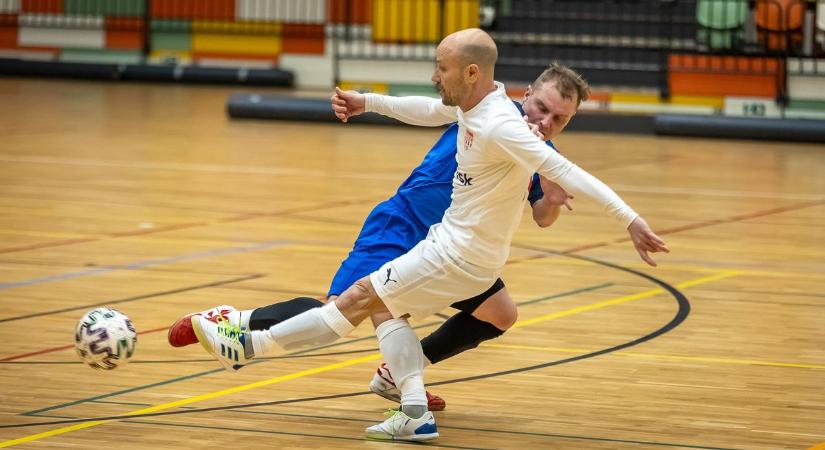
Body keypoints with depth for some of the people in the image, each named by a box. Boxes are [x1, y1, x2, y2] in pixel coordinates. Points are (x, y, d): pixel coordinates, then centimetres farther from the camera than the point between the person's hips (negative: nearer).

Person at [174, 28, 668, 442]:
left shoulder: (499, 126, -27)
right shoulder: (473, 103, 1)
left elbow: (563, 170, -33)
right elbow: (426, 111, 23)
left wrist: (630, 219, -38)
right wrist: (368, 102, 28)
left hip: (461, 256, -9)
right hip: (452, 237, 9)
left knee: (359, 299, -1)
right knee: (384, 307, 17)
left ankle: (247, 345, 8)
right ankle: (415, 414, 8)